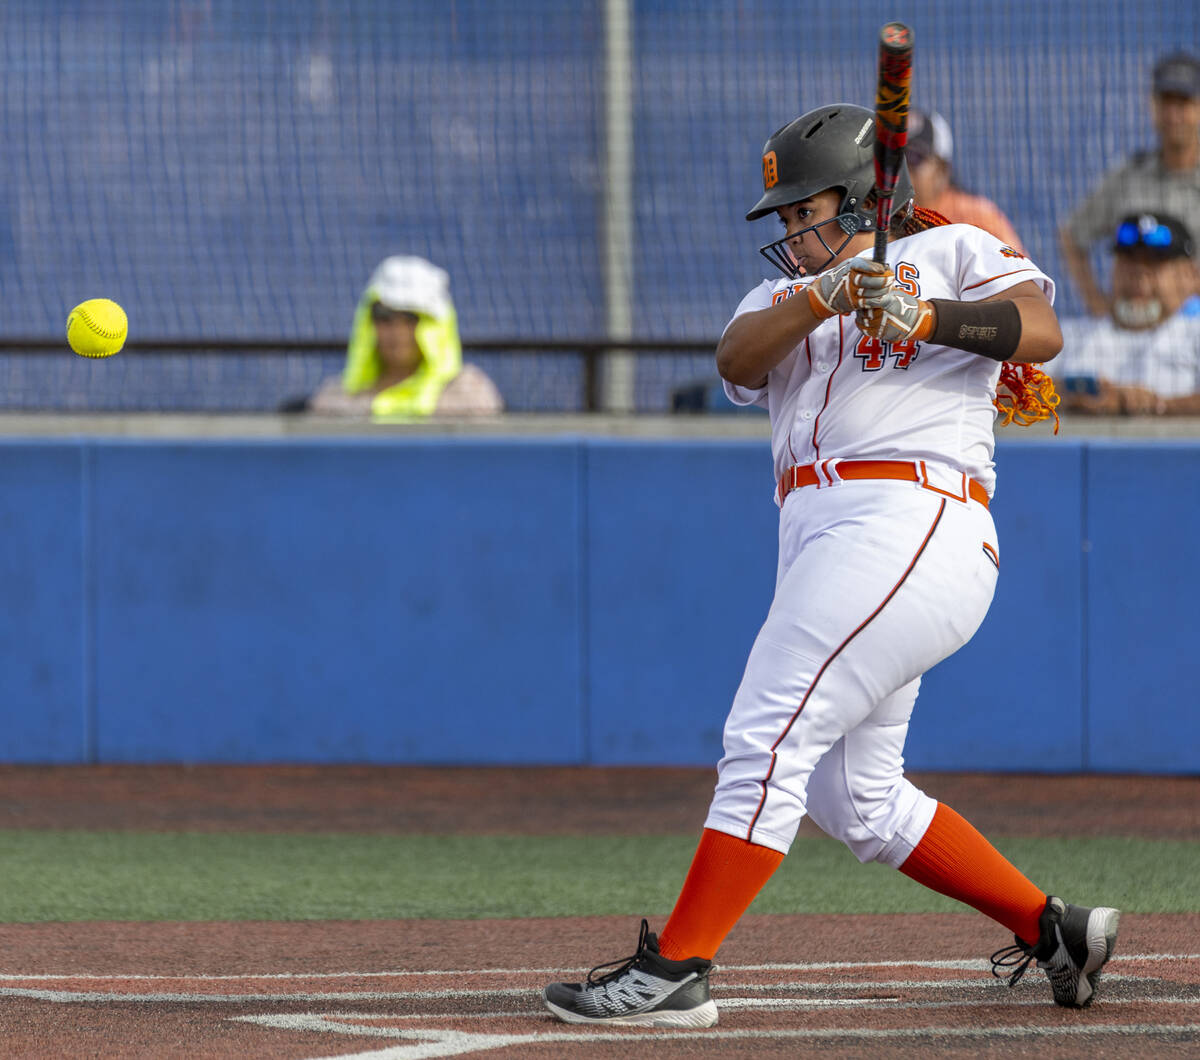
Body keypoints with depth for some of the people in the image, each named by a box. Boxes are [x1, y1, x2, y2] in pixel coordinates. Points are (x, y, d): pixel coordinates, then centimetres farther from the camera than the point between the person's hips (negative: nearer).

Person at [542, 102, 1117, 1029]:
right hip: (824, 543, 9)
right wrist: (828, 295, -16)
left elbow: (1041, 330, -9)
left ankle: (674, 972, -17)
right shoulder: (786, 298, 25)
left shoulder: (954, 251, 9)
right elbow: (738, 359, 2)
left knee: (769, 738, -15)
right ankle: (1052, 929, 19)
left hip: (906, 525, -9)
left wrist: (931, 317, -25)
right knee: (857, 798, 10)